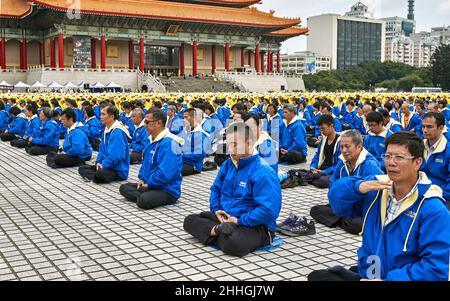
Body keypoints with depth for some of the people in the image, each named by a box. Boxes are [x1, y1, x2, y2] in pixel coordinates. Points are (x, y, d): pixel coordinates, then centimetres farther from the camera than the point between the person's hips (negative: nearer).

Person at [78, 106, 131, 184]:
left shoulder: (118, 132, -20)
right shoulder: (107, 130, 12)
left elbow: (116, 156, -26)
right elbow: (102, 149, 19)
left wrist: (103, 165, -14)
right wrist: (98, 162, 2)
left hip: (118, 171, -10)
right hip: (106, 165, 10)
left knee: (99, 174, -39)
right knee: (82, 168, 7)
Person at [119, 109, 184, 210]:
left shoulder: (168, 143, -22)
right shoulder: (151, 140, 12)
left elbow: (165, 173, -29)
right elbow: (145, 162, 24)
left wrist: (149, 184, -16)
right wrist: (142, 179, 7)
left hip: (167, 190, -11)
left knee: (143, 201, -35)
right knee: (124, 188, 6)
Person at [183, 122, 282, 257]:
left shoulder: (263, 173, -20)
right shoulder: (227, 165, 7)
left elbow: (269, 210, -28)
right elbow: (216, 189, 22)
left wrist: (238, 221, -22)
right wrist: (216, 209, 2)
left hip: (255, 225, -8)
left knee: (233, 243, -39)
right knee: (190, 220, 0)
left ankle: (218, 231, -10)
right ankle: (218, 230, -18)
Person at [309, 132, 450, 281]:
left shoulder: (434, 209, -16)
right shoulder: (376, 186, 3)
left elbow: (437, 268, -20)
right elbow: (339, 201, 6)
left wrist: (389, 280, -25)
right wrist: (358, 187, -16)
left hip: (399, 277, -5)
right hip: (365, 274, 6)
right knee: (316, 275, -11)